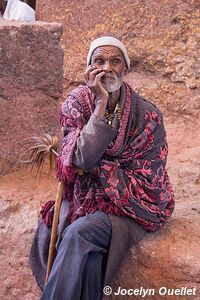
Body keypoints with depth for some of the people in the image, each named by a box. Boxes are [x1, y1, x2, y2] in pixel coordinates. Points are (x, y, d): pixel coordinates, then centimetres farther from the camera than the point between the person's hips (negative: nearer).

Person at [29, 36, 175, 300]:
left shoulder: (147, 115, -12)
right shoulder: (76, 102, -6)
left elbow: (144, 183, -11)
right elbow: (83, 158, -20)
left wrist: (91, 167, -14)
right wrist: (101, 103, -24)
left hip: (131, 204, -3)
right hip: (85, 196, 3)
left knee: (79, 234, -28)